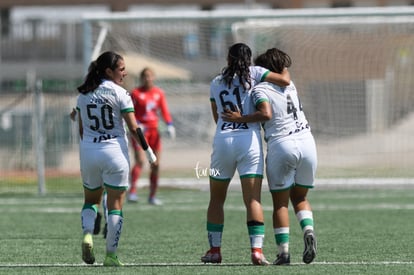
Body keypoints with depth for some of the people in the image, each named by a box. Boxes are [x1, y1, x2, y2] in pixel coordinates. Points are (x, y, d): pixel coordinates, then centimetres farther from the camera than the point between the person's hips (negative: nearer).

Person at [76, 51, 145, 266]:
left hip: (88, 151, 4)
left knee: (91, 199, 20)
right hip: (115, 150, -4)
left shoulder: (83, 94, 7)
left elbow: (81, 129, 12)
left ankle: (87, 234, -8)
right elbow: (133, 128, -10)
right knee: (115, 204, 3)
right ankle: (111, 255, 2)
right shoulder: (119, 93, -7)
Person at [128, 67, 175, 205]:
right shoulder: (136, 93, -2)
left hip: (154, 130, 5)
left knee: (156, 164, 4)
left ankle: (152, 196, 12)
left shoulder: (159, 93, 9)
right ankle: (132, 191, -22)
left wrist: (170, 125, -7)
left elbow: (164, 111, 9)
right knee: (140, 161, -20)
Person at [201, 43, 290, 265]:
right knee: (253, 199, -5)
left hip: (223, 138, 2)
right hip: (249, 139, -2)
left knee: (216, 199, 15)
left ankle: (214, 250, 15)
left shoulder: (216, 83, 17)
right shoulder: (253, 73, 5)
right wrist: (285, 70, 19)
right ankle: (257, 250, -15)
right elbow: (284, 80, -1)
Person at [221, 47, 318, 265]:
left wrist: (240, 118, -10)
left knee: (280, 203, 5)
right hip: (306, 141, 4)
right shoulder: (290, 86, 16)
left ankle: (283, 250, -3)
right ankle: (308, 230, -8)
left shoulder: (260, 89, -1)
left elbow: (265, 114, -18)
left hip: (281, 145, -4)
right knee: (300, 198, 19)